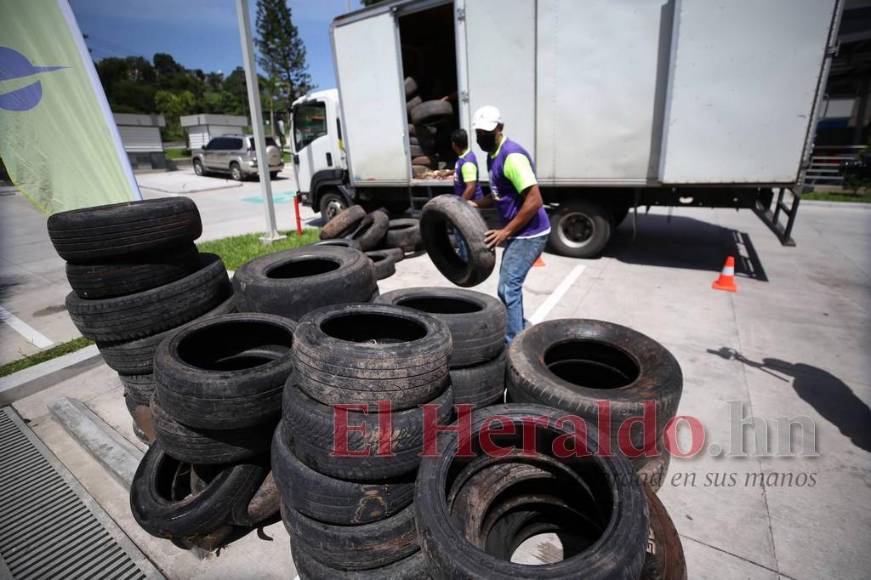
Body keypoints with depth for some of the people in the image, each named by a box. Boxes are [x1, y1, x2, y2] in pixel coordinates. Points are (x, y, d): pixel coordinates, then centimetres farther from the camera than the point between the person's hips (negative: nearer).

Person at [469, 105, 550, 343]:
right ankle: (519, 331, 37)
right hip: (519, 232, 10)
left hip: (529, 234, -10)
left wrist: (505, 231, -22)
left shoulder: (512, 156, -20)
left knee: (507, 289, -9)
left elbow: (534, 201, -25)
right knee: (511, 285, 20)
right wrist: (475, 204, 7)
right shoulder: (493, 155, 11)